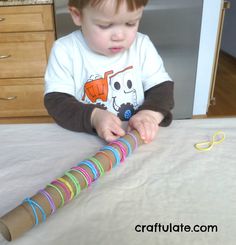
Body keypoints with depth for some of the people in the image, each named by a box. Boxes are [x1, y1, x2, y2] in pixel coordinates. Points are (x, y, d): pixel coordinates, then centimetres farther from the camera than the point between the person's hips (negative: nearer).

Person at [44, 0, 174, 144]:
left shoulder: (142, 46, -2)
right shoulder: (65, 51, -8)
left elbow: (162, 87, -2)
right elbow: (55, 101, -12)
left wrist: (151, 113, -23)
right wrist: (93, 116, -28)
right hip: (83, 139, -1)